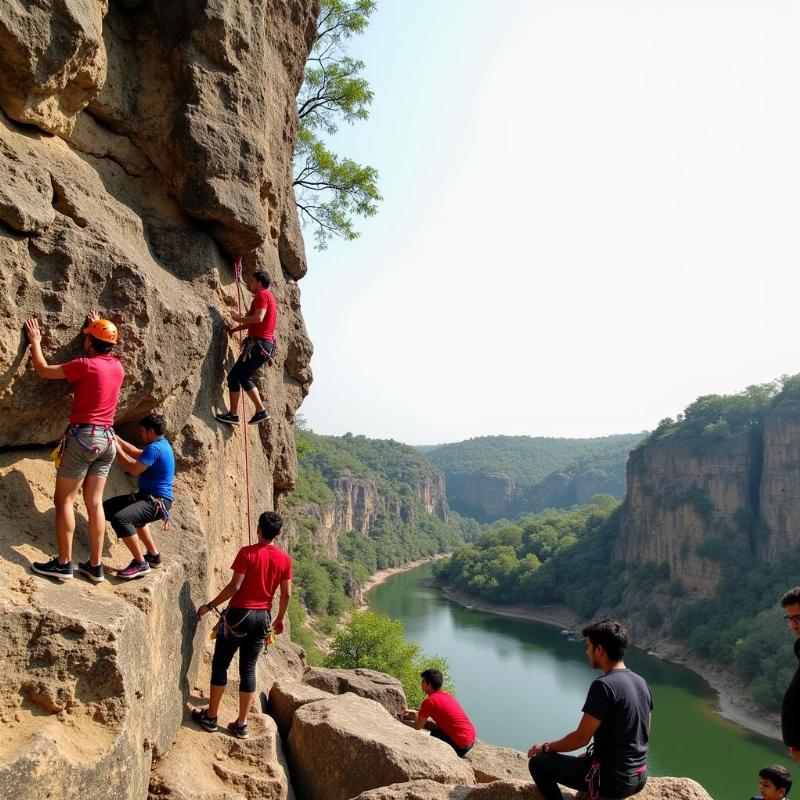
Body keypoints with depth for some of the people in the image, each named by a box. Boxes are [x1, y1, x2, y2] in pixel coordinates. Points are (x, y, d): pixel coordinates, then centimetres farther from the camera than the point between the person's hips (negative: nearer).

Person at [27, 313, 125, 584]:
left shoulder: (86, 365, -12)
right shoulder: (117, 366, 8)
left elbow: (43, 370, -5)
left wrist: (35, 341, 9)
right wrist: (98, 327, 40)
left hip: (83, 436, -7)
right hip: (107, 439, 7)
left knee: (64, 500, 1)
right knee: (95, 502, 8)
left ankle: (63, 562, 2)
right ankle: (95, 565, 9)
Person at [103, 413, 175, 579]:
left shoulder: (155, 448, -19)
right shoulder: (162, 443, 13)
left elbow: (134, 469, -25)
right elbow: (138, 454, 23)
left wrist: (117, 449, -13)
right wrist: (117, 439, 17)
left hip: (157, 502, -11)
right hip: (149, 496, 11)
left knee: (119, 518, -33)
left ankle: (140, 564, -18)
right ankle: (153, 554, 32)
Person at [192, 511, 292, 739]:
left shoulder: (247, 553, -12)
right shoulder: (285, 559, 0)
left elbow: (234, 586, -16)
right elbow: (286, 594, 3)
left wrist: (210, 605, -5)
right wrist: (280, 619, 17)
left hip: (239, 614, -4)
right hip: (263, 617, 4)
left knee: (220, 664, 11)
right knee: (248, 669, 12)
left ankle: (210, 717, 19)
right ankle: (241, 724, 15)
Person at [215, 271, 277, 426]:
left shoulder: (262, 295, -6)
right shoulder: (268, 296, 25)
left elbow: (258, 318, -21)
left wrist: (239, 318, -9)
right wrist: (236, 328, 26)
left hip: (258, 343, -10)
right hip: (266, 345, 10)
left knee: (234, 376, -6)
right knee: (244, 377, 18)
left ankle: (233, 414, -7)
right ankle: (260, 411, 14)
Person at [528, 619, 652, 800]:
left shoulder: (602, 685, -22)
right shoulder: (640, 681, 3)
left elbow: (581, 738, -17)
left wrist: (546, 747, -1)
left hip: (612, 779, -8)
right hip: (639, 777, 8)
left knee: (537, 762, 3)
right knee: (583, 758, 34)